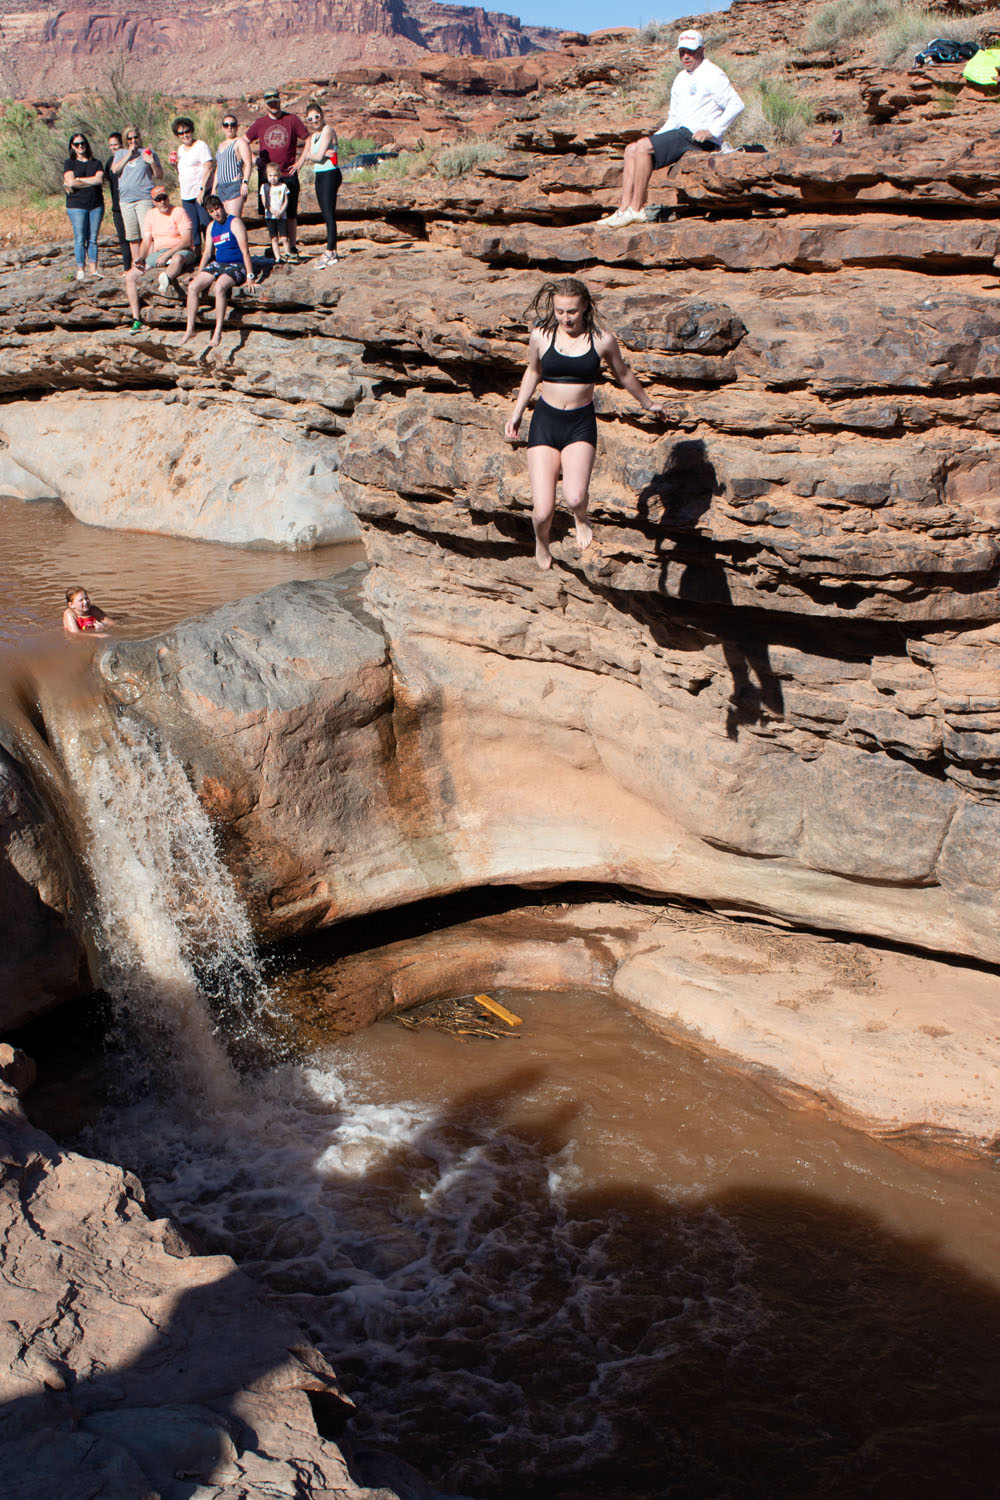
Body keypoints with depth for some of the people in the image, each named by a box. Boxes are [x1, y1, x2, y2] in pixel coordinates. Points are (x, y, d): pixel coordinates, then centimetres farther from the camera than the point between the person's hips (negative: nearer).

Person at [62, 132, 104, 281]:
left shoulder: (96, 163, 13)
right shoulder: (69, 163, 6)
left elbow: (100, 179, -5)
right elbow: (71, 182, -9)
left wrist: (78, 180, -6)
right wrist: (92, 182, -5)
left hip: (96, 205, 2)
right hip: (77, 205, -2)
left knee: (93, 239, 3)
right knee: (80, 239, -6)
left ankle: (93, 269, 6)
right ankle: (80, 271, -4)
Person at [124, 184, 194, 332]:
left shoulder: (178, 212, -5)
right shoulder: (151, 215, 13)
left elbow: (186, 240, -14)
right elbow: (146, 242, 12)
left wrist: (167, 254, -24)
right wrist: (139, 258, -8)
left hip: (180, 251, -6)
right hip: (158, 253, 6)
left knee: (177, 258, -44)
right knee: (130, 276, -10)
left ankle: (166, 280, -75)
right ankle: (136, 320, -14)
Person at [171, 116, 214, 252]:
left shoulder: (201, 146, -5)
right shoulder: (180, 149, 19)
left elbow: (208, 168, -15)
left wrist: (202, 189, -22)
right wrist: (175, 163, 7)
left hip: (201, 194, -7)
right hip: (186, 195, 7)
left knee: (206, 224, -11)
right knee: (192, 227, 6)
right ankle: (196, 254, 11)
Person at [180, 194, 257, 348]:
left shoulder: (235, 223, -8)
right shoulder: (212, 226, 15)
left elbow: (245, 250, -15)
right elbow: (207, 252, 19)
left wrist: (250, 277, -22)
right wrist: (198, 273, 9)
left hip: (236, 265, -7)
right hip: (217, 264, 7)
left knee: (219, 287, -36)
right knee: (192, 286, -13)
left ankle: (218, 333, -31)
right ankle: (190, 329, -6)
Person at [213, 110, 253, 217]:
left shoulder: (240, 142, -1)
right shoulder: (221, 144, 24)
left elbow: (248, 164, -12)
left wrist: (245, 182, -25)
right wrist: (213, 188, 24)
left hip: (235, 185, -8)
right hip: (221, 187, 8)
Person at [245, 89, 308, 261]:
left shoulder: (292, 120, 2)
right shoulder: (260, 123, 6)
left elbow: (308, 140, 5)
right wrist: (254, 160, 3)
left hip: (288, 174, -1)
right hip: (266, 174, 1)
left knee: (291, 214, 0)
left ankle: (292, 249, 6)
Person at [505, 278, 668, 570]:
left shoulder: (603, 340, -3)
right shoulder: (540, 336, -1)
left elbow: (623, 375, 16)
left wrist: (648, 404, 30)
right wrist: (516, 414, 22)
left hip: (581, 424, -1)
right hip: (545, 421, 1)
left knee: (575, 497, -28)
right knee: (542, 512, -10)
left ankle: (581, 517, 11)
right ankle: (541, 544, 27)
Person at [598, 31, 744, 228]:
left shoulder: (712, 75, -7)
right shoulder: (681, 79, 20)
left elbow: (737, 105, -15)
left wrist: (712, 131, -22)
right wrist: (657, 137, 9)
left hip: (699, 137, -9)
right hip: (681, 131, 9)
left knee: (643, 146, -21)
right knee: (632, 150, 0)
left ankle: (636, 210, -21)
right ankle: (624, 208, -11)